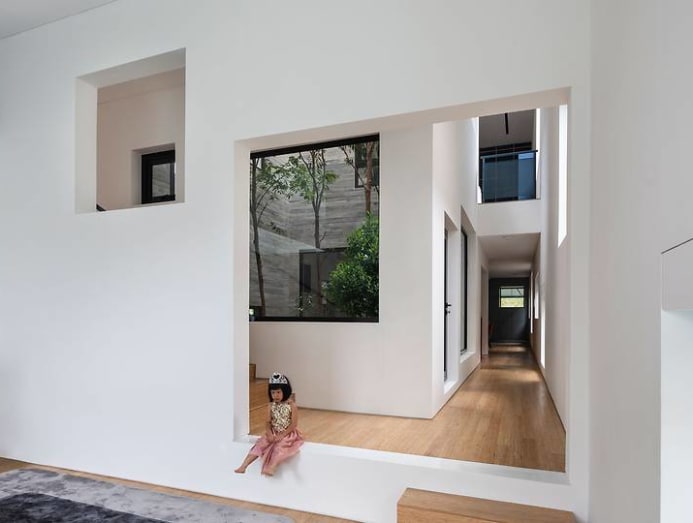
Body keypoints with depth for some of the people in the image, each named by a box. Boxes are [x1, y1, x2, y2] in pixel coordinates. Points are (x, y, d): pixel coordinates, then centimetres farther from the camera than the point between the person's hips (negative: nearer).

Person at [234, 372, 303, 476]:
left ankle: (271, 468, -49)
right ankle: (243, 466, -23)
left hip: (288, 434, -4)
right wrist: (269, 434, -17)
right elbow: (268, 422, 2)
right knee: (260, 444, -17)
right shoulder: (271, 406, 3)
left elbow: (294, 424, -13)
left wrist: (281, 435, -20)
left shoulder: (292, 406, -11)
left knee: (280, 446, -32)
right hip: (273, 433, 4)